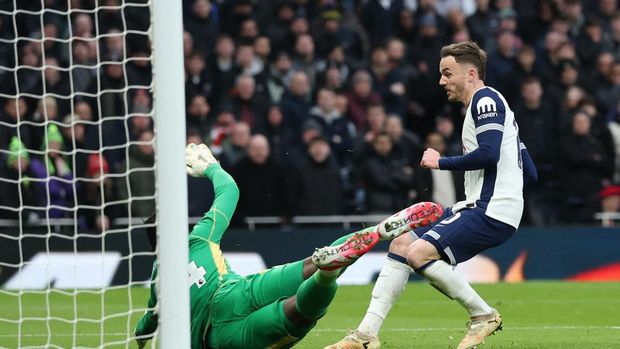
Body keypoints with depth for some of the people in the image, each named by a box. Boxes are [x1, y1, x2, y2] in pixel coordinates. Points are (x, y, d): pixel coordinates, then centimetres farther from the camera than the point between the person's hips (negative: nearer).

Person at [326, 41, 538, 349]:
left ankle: (483, 315, -6)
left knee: (419, 253, -21)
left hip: (492, 212, -10)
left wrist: (441, 162, -9)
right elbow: (530, 173, 23)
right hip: (477, 207, 11)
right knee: (401, 244, 6)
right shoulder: (483, 103, 23)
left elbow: (489, 154, -23)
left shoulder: (485, 99, -7)